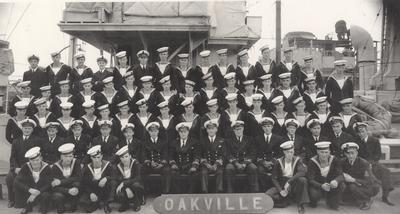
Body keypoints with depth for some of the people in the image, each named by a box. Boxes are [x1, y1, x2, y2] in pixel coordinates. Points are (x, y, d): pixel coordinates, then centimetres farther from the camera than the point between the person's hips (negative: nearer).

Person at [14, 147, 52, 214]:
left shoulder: (47, 168, -17)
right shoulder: (25, 167, -10)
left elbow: (49, 184, -19)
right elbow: (17, 181, -19)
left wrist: (37, 193, -30)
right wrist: (29, 190, -32)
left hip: (42, 191, -3)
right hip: (29, 191, 3)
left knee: (46, 196, -36)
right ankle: (27, 207, 2)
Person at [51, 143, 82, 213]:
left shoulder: (76, 162, -11)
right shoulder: (55, 167, -14)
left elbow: (79, 178, -22)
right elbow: (55, 187, -18)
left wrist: (61, 181, -29)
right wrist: (68, 191, -38)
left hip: (74, 193, 1)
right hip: (61, 191, -1)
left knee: (76, 183, -30)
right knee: (57, 196, -34)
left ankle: (73, 207, -8)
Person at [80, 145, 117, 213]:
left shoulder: (108, 165, -7)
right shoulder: (86, 168, -3)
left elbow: (115, 177, -12)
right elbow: (84, 184, -4)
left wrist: (106, 178, -33)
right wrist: (91, 193, -21)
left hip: (105, 192, -1)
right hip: (92, 191, 1)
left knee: (112, 182, -31)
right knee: (83, 200, -27)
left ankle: (106, 204, -9)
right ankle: (96, 204, 9)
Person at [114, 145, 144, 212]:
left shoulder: (135, 163, -13)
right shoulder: (119, 166, -2)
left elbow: (138, 178, -25)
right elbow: (119, 181, -9)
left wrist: (124, 183, -33)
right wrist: (127, 189, -29)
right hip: (125, 188, 2)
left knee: (135, 184, -37)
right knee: (119, 195, -32)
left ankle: (137, 204, -8)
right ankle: (125, 205, 5)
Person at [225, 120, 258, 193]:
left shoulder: (249, 140, 15)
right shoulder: (229, 141, 15)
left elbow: (252, 154, 6)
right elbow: (228, 155, 4)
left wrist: (245, 163, -12)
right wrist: (236, 164, -14)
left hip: (246, 163, 0)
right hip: (234, 163, 0)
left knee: (254, 168, -32)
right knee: (228, 168, -33)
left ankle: (254, 192, -27)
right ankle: (230, 193, -29)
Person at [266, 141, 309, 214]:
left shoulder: (297, 160, -4)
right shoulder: (279, 162, -1)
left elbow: (302, 172, -23)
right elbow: (274, 178, 1)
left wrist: (289, 181, -32)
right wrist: (280, 190, -15)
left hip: (294, 186, -1)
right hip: (281, 186, 1)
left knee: (303, 180, -33)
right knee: (268, 194, -25)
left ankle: (300, 204, -22)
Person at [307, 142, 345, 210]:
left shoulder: (334, 160, -9)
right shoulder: (312, 162, -16)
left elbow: (340, 175, -17)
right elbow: (310, 180, -21)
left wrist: (336, 181, -42)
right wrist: (321, 186, -41)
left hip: (331, 185, 3)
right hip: (318, 186, -2)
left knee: (342, 185, -26)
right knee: (314, 194, -34)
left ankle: (333, 204, 1)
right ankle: (313, 202, 5)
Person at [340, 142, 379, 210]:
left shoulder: (364, 163, -24)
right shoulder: (344, 162, -9)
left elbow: (369, 182, -29)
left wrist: (353, 180, -37)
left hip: (371, 188, -5)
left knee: (352, 187, -34)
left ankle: (368, 200, -8)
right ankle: (360, 202, 6)